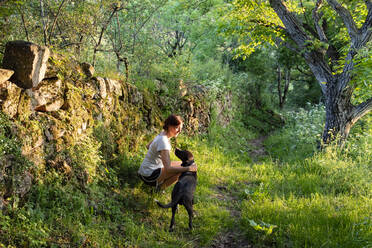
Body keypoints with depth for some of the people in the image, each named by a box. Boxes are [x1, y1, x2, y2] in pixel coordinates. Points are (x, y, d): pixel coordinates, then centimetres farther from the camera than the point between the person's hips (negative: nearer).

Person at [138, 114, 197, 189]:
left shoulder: (162, 134, 3)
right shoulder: (163, 141, -26)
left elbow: (148, 146, 21)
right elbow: (168, 169, -32)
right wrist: (188, 168, -29)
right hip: (149, 176, -10)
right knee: (182, 170, -17)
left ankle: (160, 184, 12)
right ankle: (161, 186, -2)